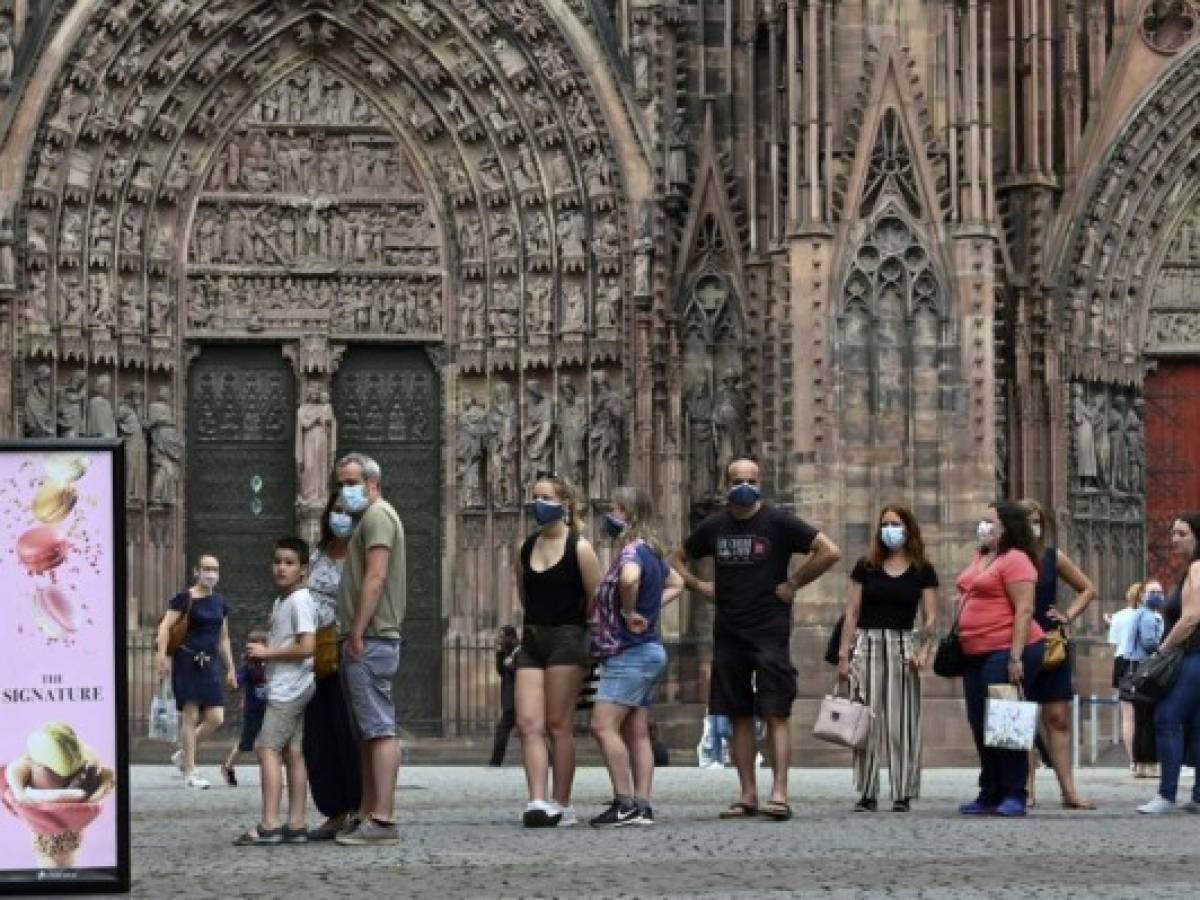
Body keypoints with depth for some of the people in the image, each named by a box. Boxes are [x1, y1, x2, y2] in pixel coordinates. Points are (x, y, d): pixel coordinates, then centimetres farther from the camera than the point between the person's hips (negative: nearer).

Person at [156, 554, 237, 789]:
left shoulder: (220, 603, 13)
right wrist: (162, 656, -24)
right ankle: (190, 772, 3)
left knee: (216, 718, -2)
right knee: (191, 716, -5)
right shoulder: (184, 598, -4)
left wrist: (230, 670, 21)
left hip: (209, 665, 6)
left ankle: (183, 754, 19)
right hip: (187, 662, -6)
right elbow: (165, 626, -12)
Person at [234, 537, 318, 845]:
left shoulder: (299, 601, -12)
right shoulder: (280, 602, 18)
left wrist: (267, 652, -13)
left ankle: (268, 825, -18)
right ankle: (296, 825, 5)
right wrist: (260, 653, 9)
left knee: (267, 747, -13)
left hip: (288, 688, -10)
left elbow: (307, 646, -21)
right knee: (292, 752, 6)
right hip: (286, 687, 10)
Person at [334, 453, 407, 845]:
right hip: (365, 641, 11)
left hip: (370, 640, -11)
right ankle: (366, 814, 15)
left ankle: (383, 820, -18)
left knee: (379, 728, -13)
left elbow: (375, 577, -18)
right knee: (368, 732, 11)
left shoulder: (378, 515, -8)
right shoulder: (368, 518, 24)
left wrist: (357, 633, -20)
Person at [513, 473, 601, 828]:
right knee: (528, 724, -6)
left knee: (557, 725, -3)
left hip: (566, 641, -5)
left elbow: (596, 600, -5)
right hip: (531, 641, 5)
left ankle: (561, 804, 4)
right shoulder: (525, 548, 10)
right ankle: (537, 801, -11)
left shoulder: (579, 548, -6)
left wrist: (571, 624, 7)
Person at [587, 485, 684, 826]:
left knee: (603, 726, -13)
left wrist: (628, 613, -23)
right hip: (649, 651, 10)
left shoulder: (631, 551, -14)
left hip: (629, 653, -10)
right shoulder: (650, 552, 15)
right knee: (637, 733, 8)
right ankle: (642, 806, 6)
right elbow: (676, 584, 33)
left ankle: (625, 803, -15)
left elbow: (630, 578, -38)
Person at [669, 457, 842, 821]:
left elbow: (830, 551, -8)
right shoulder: (713, 526, 9)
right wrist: (700, 586, 8)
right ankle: (748, 795, 9)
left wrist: (794, 583, -7)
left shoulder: (778, 522, -3)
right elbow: (677, 559, 24)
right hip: (728, 633, 5)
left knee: (776, 714, -8)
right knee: (739, 716, 6)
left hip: (770, 630, -4)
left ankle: (779, 794, -12)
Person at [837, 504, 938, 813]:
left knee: (902, 722, -3)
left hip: (903, 645, -1)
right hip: (867, 643, 1)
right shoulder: (866, 567, 8)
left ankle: (903, 794, 1)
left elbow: (930, 617, 4)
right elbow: (852, 612, 8)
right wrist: (843, 654, 2)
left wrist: (924, 649, -12)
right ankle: (866, 794, 2)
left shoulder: (922, 571, 6)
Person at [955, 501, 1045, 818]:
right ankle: (990, 795, 17)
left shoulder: (1015, 560, -11)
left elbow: (1024, 611, -17)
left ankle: (1014, 796, -2)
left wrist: (1015, 657, -23)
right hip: (976, 655, 9)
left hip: (1006, 652, -9)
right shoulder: (980, 557, 17)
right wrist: (959, 642, 20)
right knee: (980, 726, 10)